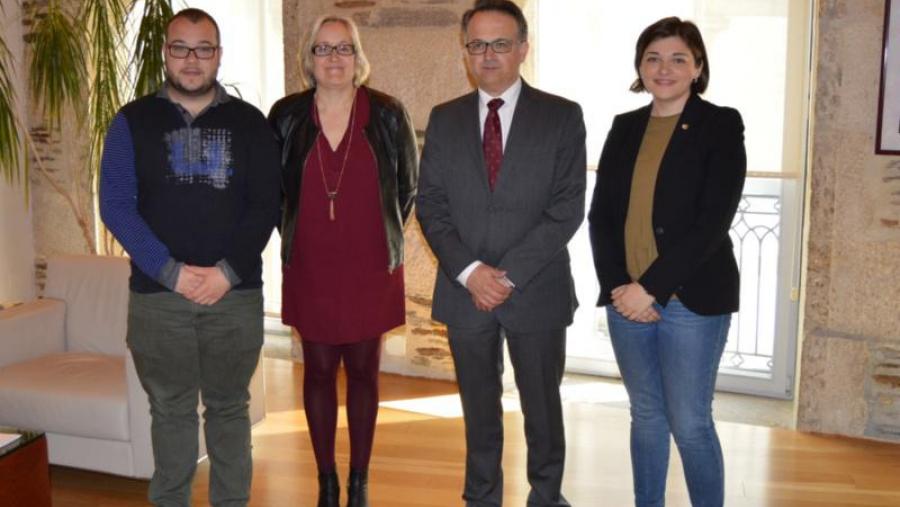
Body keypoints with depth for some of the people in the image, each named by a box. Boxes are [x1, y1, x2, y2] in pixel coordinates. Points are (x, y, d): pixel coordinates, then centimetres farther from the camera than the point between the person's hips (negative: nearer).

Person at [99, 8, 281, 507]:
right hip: (157, 295, 0)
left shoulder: (249, 122, 7)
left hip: (237, 293, 1)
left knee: (229, 407, 9)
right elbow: (116, 205, -1)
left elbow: (266, 204, 2)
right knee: (170, 409, 7)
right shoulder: (133, 120, 5)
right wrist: (171, 272, -11)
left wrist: (229, 270, -11)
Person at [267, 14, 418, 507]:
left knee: (363, 371, 9)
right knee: (318, 371, 8)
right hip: (309, 268, 1)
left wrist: (387, 236, 9)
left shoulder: (387, 114, -4)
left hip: (370, 267, -1)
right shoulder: (286, 116, -1)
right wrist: (290, 235, 10)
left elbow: (408, 186, 7)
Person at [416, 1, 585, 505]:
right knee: (479, 410, 14)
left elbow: (567, 208, -8)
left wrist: (508, 273, -14)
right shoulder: (445, 119, 6)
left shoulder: (563, 116, -3)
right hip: (464, 291, 2)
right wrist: (469, 270, -11)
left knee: (543, 406, 13)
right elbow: (431, 204, 3)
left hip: (537, 292, -2)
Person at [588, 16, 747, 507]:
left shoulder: (721, 125, -4)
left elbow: (712, 222, -12)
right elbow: (601, 214, 6)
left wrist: (651, 287, -16)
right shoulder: (624, 127, 10)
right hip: (626, 296, 4)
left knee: (689, 422, 0)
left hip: (691, 299, -4)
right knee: (646, 415, 14)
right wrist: (618, 285, -8)